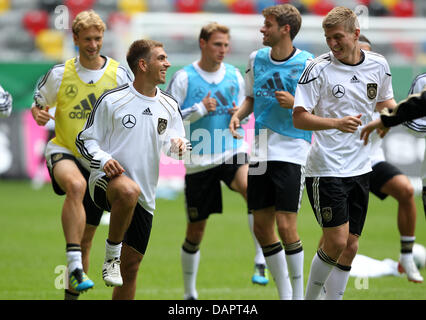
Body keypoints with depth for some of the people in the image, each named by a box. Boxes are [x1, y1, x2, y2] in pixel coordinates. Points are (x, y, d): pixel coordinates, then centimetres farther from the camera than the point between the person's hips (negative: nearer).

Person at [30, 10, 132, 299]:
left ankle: (73, 293, 23)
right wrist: (38, 113, -10)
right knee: (76, 184, -39)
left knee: (86, 239, 7)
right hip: (64, 152, -2)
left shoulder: (118, 74, 0)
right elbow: (39, 103, 14)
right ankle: (75, 266, -45)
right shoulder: (60, 74, 1)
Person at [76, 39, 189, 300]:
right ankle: (112, 253, -22)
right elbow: (85, 140, 0)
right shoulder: (112, 100, -4)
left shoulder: (169, 106, 10)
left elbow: (175, 141, 15)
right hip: (107, 181, -5)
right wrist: (104, 160, -19)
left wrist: (177, 145, -10)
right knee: (129, 190, -41)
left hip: (145, 199, 5)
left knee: (131, 267, 4)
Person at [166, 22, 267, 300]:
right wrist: (200, 109, -17)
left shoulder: (234, 76, 8)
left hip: (233, 152, 2)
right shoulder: (184, 78, -4)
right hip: (199, 161, -2)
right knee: (196, 229, 6)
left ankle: (261, 260, -28)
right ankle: (190, 293, 23)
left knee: (253, 189, -32)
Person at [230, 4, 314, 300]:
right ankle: (284, 294, 18)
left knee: (286, 225, -11)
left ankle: (298, 293, 3)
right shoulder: (256, 59, 8)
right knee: (261, 226, 6)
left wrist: (295, 104, -18)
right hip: (262, 151, 6)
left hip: (292, 150, -6)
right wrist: (238, 116, 3)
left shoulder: (307, 64, -8)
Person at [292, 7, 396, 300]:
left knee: (350, 246, 5)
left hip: (360, 168, 5)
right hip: (326, 170, -5)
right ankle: (310, 298, 8)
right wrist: (337, 123, -27)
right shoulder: (319, 69, -10)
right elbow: (299, 118, -12)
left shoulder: (378, 65, 4)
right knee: (336, 242, -11)